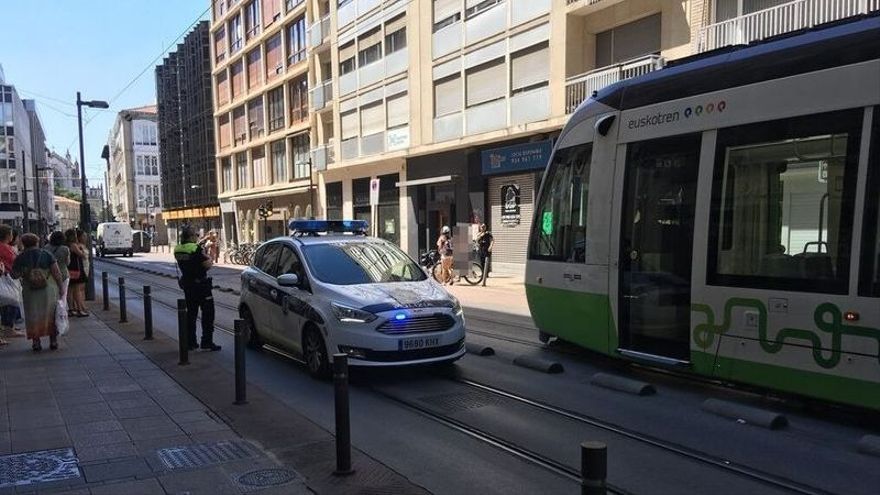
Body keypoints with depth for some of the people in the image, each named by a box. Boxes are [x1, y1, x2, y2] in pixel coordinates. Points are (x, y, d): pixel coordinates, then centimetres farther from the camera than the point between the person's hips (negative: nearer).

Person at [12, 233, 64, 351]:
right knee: (51, 315, 11)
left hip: (30, 292, 0)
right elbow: (57, 273, -7)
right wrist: (60, 288, 0)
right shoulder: (46, 255, -3)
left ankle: (36, 342, 11)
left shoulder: (20, 258, -2)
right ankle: (53, 341, 14)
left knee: (33, 317, 10)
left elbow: (15, 275, -3)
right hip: (48, 290, 0)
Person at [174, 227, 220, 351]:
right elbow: (208, 265, -20)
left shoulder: (177, 250, 4)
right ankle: (207, 342, 0)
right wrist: (207, 257, 2)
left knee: (191, 313, 15)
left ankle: (190, 342, 18)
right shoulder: (196, 249, -19)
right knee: (208, 313, 1)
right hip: (200, 284, -7)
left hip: (186, 284, 7)